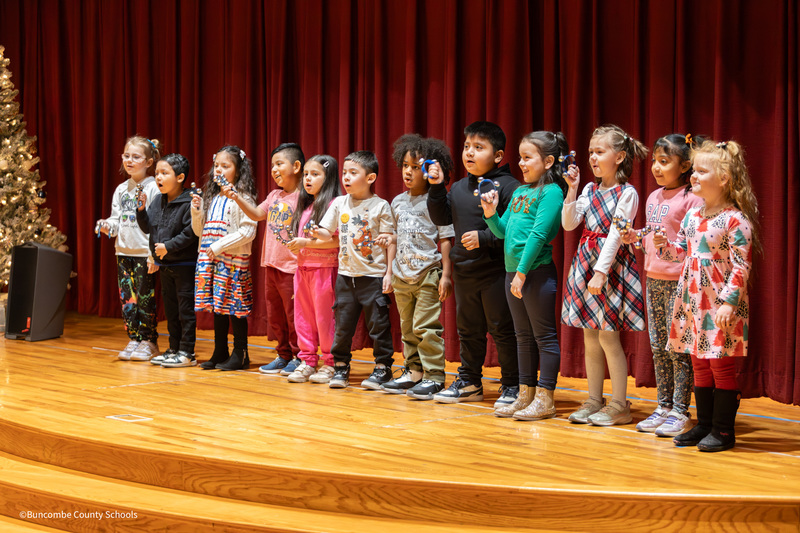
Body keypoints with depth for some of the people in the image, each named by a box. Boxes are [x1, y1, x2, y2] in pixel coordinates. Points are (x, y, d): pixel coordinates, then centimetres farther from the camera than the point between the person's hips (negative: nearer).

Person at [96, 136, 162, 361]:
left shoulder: (153, 188, -8)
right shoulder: (121, 190, 13)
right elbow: (116, 220, 17)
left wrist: (154, 253, -17)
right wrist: (107, 226, -6)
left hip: (144, 252, -6)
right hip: (123, 251, 7)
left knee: (145, 298, -2)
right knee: (127, 297, 7)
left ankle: (149, 341, 7)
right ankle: (134, 339, 15)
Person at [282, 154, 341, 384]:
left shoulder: (332, 205, -11)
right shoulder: (304, 206, 16)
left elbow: (337, 240, -18)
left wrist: (306, 243, -18)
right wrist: (294, 244, 8)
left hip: (324, 268, -8)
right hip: (303, 267, 8)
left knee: (325, 317, -3)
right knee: (303, 315, 9)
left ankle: (330, 364, 5)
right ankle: (307, 361, 16)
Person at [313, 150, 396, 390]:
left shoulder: (380, 206, -4)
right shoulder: (339, 204, 7)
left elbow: (389, 242, -3)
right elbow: (327, 233, 9)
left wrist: (389, 273, -8)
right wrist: (317, 232, -14)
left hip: (374, 276, -4)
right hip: (346, 275, 4)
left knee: (378, 324, 1)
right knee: (342, 324, 7)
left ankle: (382, 368, 11)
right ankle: (340, 368, 16)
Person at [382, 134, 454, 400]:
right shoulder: (398, 202, 12)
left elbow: (445, 240, -8)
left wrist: (446, 274, -13)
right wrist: (390, 271, 18)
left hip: (429, 274, -7)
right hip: (402, 275, 7)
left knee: (425, 326, -9)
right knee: (407, 327, 12)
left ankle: (434, 376, -2)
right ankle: (414, 372, 22)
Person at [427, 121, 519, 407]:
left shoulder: (508, 186, -11)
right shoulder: (459, 188, 12)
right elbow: (442, 218, 13)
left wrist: (484, 238, -23)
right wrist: (436, 189, 2)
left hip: (496, 273, -7)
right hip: (464, 272, 7)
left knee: (502, 329, -1)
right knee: (468, 329, 16)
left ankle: (512, 386, 8)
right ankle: (469, 381, 27)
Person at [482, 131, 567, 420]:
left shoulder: (551, 192, -10)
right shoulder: (519, 192, 15)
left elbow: (538, 234, -17)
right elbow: (502, 231, 16)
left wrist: (522, 272, -20)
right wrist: (490, 213, -2)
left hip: (537, 271, -9)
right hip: (513, 272, 9)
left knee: (544, 336, -1)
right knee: (523, 336, 14)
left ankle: (545, 399, 2)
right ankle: (526, 395, 21)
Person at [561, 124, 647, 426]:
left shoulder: (627, 193, -8)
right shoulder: (590, 190, 11)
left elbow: (615, 233, -15)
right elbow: (569, 224, 4)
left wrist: (600, 271, -20)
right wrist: (572, 189, -3)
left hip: (611, 265, -7)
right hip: (586, 261, 7)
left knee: (608, 336, -6)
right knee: (590, 338, 9)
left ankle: (619, 405, 3)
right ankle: (594, 401, 18)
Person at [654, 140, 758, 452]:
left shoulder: (737, 221, -13)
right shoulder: (692, 216, 10)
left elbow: (741, 267, -15)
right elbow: (681, 252, 17)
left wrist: (729, 302, -20)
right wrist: (663, 245, -3)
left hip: (721, 306, -7)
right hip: (693, 302, 8)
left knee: (721, 366, 0)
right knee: (700, 366, 13)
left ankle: (723, 430, 9)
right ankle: (704, 425, 23)